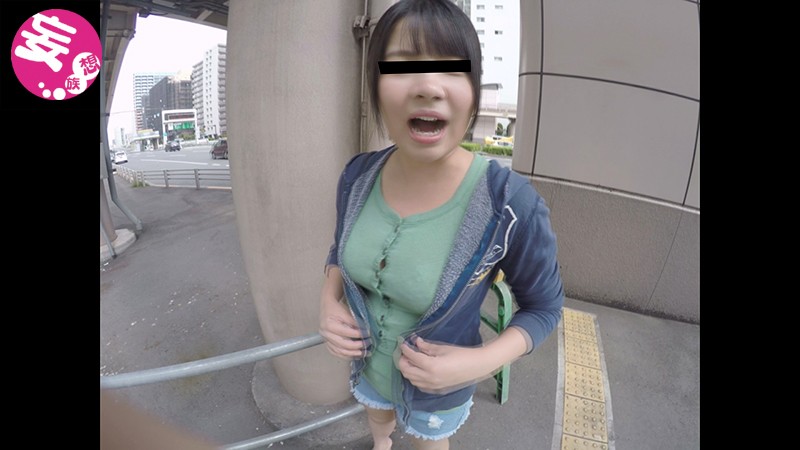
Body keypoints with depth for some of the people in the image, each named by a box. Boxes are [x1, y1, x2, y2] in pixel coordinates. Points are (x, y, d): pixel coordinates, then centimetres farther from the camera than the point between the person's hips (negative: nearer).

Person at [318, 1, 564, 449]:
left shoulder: (511, 202, -34)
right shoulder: (359, 176, -20)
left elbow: (544, 305, -16)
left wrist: (481, 362, -31)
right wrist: (329, 303, -19)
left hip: (439, 386, -4)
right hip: (370, 363, 4)